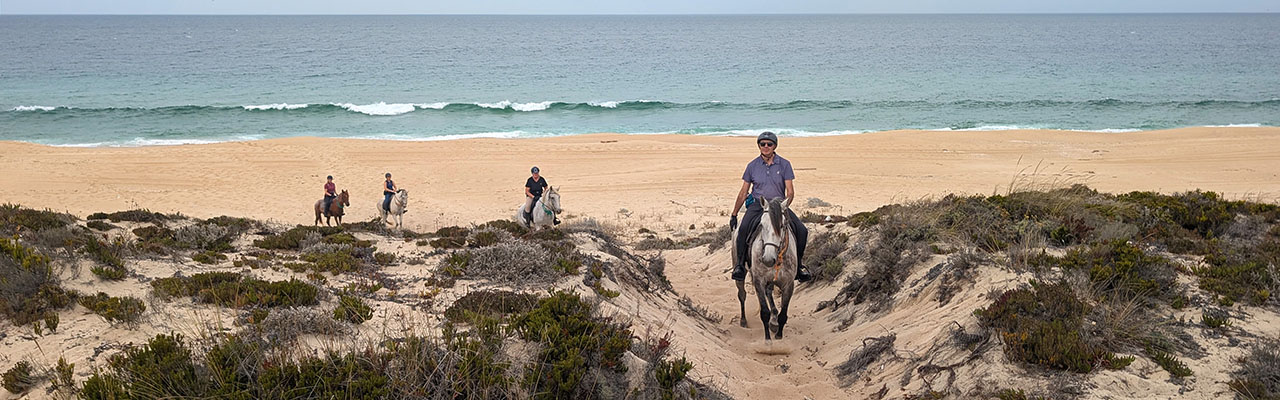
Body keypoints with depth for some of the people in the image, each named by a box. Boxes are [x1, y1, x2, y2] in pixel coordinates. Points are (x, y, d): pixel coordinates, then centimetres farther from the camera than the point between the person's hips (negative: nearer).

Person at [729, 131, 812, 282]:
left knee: (801, 230, -17)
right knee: (744, 229, -31)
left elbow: (790, 192, 0)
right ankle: (740, 264, -18)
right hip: (757, 204, -1)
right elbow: (743, 193, 10)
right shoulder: (752, 166, 5)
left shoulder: (784, 164, 2)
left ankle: (797, 264, 3)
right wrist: (734, 215, 9)